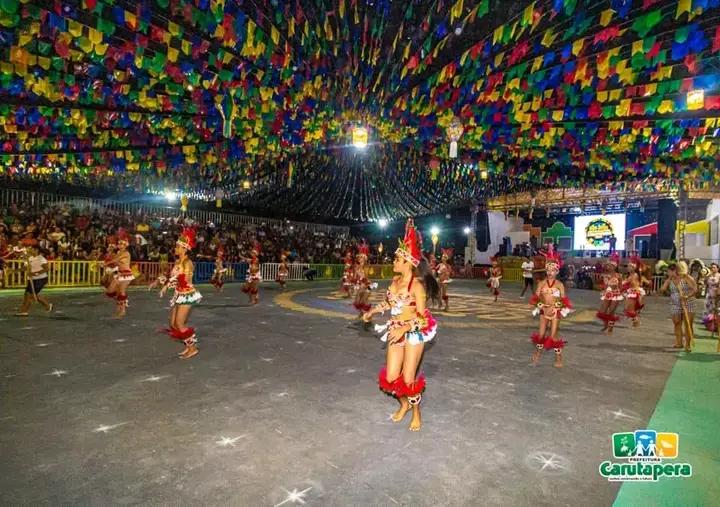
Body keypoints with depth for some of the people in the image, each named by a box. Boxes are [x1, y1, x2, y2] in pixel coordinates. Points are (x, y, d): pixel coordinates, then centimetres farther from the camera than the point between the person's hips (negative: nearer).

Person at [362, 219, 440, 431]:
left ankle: (416, 414, 29)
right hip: (395, 332, 7)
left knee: (408, 379, 1)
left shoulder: (417, 284, -19)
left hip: (413, 334, -6)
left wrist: (404, 330, -30)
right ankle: (404, 404, 39)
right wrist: (371, 312, 21)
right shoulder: (395, 280, 3)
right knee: (390, 377, 9)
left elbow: (422, 316, -19)